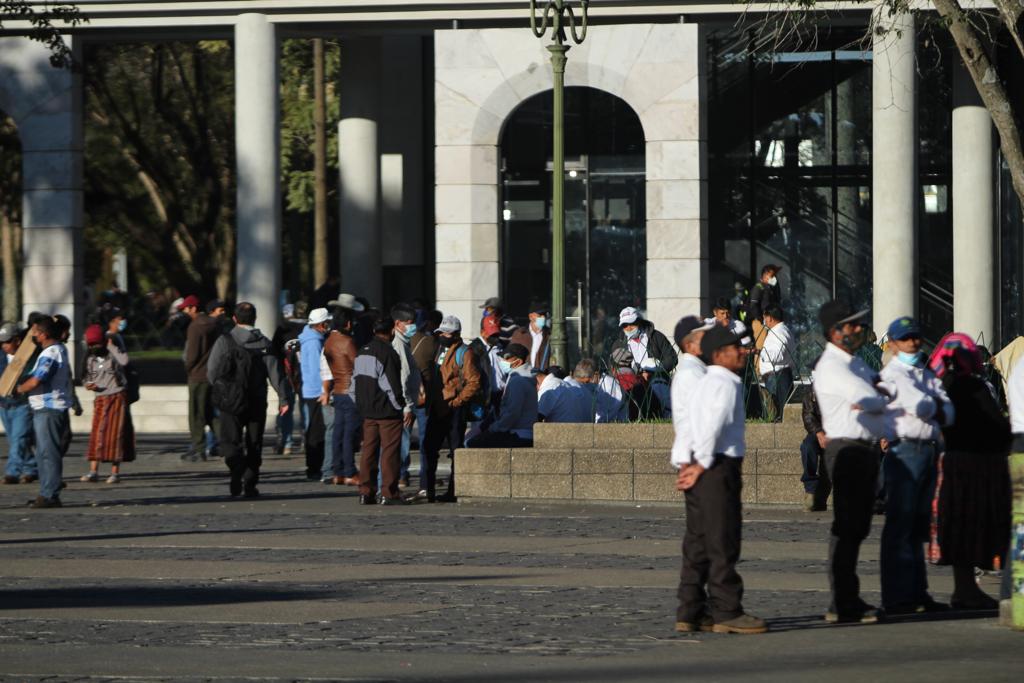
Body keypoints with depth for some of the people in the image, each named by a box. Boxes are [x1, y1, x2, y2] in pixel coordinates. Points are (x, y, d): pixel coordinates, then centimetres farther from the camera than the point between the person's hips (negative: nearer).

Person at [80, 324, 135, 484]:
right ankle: (93, 471, -5)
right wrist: (88, 384, -4)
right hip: (100, 399, 4)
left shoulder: (113, 354, -6)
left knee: (116, 434, -2)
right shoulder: (90, 359, 9)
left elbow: (124, 361, -27)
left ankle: (115, 472, 4)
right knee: (97, 434, -3)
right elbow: (87, 376, 19)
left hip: (117, 397, -4)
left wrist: (111, 346, -17)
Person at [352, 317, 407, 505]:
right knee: (389, 451, -3)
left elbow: (355, 380, 15)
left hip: (368, 411, 8)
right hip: (388, 411, -7)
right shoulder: (388, 352, -15)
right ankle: (389, 493, -4)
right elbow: (392, 384, -17)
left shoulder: (363, 351, 11)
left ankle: (366, 492, 10)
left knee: (368, 450, 10)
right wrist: (400, 404, -4)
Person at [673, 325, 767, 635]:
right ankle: (726, 612, -5)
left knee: (698, 542, 10)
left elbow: (687, 425, 12)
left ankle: (690, 612, 11)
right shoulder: (726, 384, -10)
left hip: (700, 471, 10)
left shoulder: (702, 385, 19)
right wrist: (701, 466, -15)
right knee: (722, 543, -7)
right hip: (720, 467, -10)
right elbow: (713, 427, -19)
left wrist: (685, 464, 3)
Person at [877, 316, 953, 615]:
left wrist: (929, 408, -9)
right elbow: (920, 405, -18)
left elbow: (948, 413, 9)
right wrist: (936, 405, 1)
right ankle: (897, 598, -9)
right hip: (905, 451, -8)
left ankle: (917, 594, 18)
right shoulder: (893, 373, -6)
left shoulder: (928, 375, 20)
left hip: (929, 451, 8)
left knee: (919, 527, 13)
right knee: (900, 526, -8)